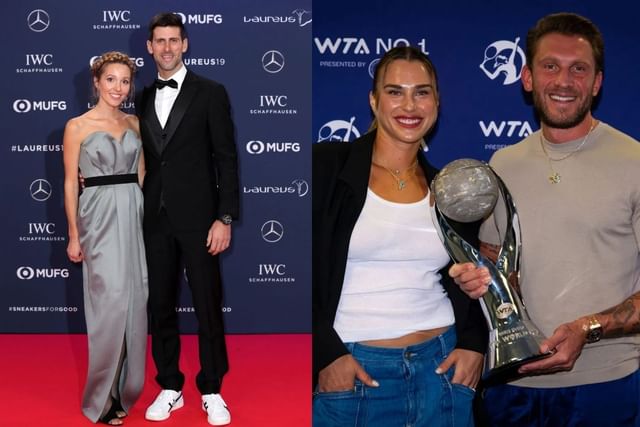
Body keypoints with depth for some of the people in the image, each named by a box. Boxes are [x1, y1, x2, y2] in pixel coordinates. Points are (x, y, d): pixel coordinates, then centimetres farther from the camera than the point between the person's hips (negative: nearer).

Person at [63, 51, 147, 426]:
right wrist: (73, 235, -6)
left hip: (134, 214, 5)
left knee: (134, 300, 6)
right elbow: (71, 183, -3)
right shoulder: (78, 126, -3)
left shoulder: (134, 124, 11)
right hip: (100, 216, -5)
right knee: (110, 303, -6)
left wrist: (146, 214, 8)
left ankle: (126, 387, 21)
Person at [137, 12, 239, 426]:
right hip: (155, 219, 5)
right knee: (160, 305, 9)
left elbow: (226, 159, -5)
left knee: (208, 305, 2)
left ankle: (212, 391, 15)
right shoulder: (143, 98, 12)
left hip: (197, 217, -4)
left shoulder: (210, 93, -2)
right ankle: (170, 388, 22)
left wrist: (225, 218, -11)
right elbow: (145, 159, 14)